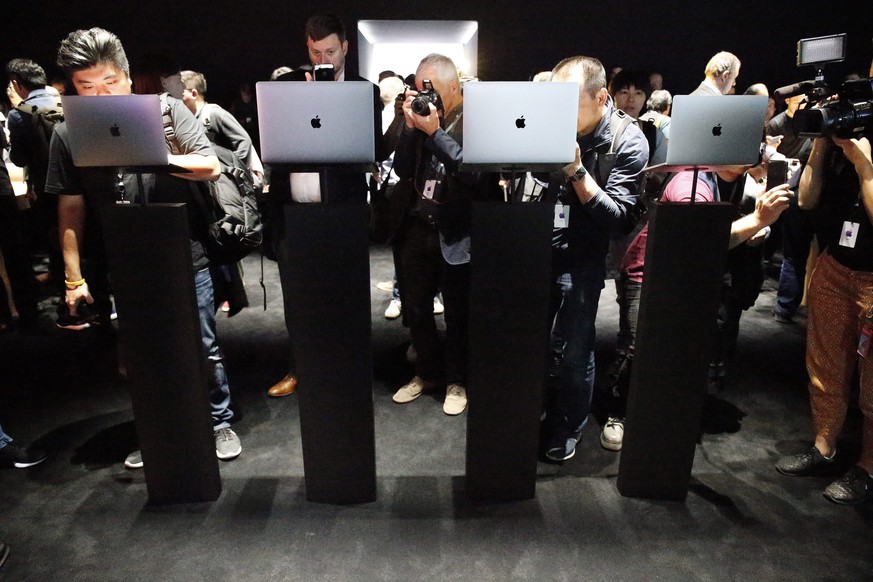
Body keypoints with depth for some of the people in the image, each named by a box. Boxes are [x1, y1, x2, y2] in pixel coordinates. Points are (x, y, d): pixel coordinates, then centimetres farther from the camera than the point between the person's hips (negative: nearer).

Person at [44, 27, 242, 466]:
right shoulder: (68, 134, 3)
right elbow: (71, 208, 5)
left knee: (205, 349, 8)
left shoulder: (166, 110, -3)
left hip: (185, 259, -2)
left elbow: (210, 167, -10)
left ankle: (221, 423, 28)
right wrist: (74, 278, 3)